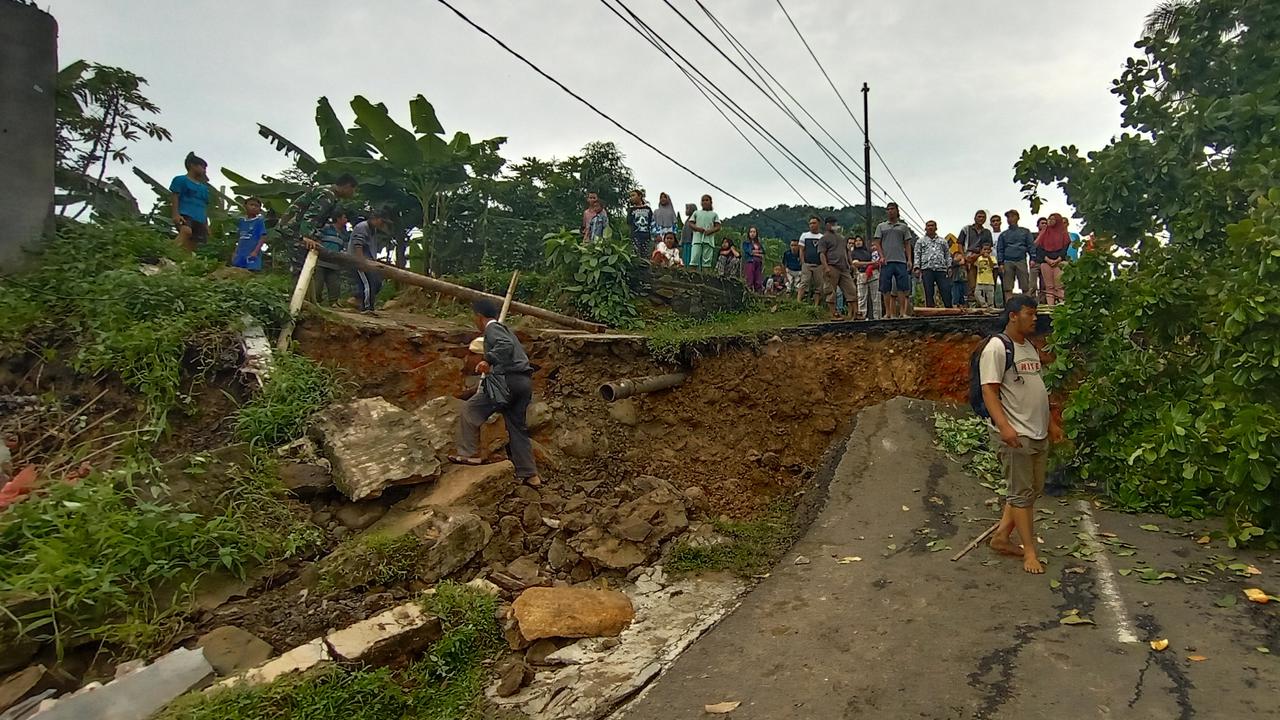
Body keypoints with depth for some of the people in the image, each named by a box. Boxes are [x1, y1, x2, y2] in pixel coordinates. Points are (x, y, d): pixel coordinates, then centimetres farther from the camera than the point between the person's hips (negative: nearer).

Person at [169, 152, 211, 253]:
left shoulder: (204, 187, 25)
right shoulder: (181, 180, 7)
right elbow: (174, 196, -2)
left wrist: (206, 225, 19)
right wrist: (176, 214, -15)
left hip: (200, 219, 7)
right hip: (185, 215, -7)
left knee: (191, 247, -1)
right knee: (186, 231, -36)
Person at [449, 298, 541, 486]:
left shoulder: (493, 328, -3)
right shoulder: (505, 329, 26)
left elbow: (506, 346, -22)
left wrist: (488, 360, -25)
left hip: (508, 381, -9)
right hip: (524, 382, 9)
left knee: (470, 411, 2)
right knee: (517, 427, 12)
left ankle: (470, 455, 5)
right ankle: (529, 475, 12)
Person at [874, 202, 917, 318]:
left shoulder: (904, 227, 16)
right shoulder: (881, 226, 14)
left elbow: (907, 244, 13)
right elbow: (878, 243, 8)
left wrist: (909, 260, 2)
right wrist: (882, 257, -7)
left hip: (901, 261, 1)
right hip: (886, 261, 0)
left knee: (902, 287, -5)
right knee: (886, 288, -2)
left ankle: (902, 312, -3)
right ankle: (888, 312, 2)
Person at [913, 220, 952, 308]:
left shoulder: (942, 241, 23)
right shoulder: (920, 241, 18)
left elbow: (947, 255, 20)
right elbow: (917, 255, 11)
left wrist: (949, 267, 6)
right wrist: (917, 267, -3)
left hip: (941, 269, 1)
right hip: (927, 269, -1)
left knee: (946, 291, -7)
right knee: (928, 293, -4)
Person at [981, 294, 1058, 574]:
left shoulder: (1029, 347, 15)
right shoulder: (997, 347, -12)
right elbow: (989, 390, -19)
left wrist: (1051, 423, 24)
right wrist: (1004, 426, -29)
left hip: (1038, 434, 9)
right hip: (1015, 435, -9)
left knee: (1034, 490, 14)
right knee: (1022, 493, -1)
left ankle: (1001, 537, 24)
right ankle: (1030, 551, 9)